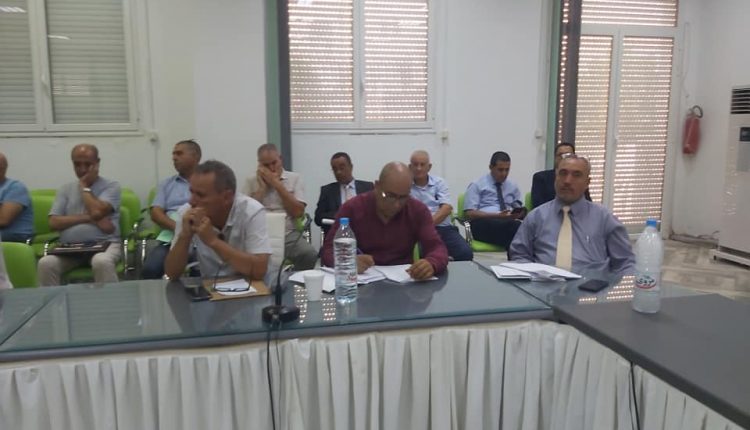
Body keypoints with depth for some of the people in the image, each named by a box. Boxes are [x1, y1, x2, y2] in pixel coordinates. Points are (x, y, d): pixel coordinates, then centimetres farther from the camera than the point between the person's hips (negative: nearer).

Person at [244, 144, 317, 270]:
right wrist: (262, 187, -2)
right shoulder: (251, 182, 12)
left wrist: (277, 184, -5)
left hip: (289, 234, 0)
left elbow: (298, 212, -3)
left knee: (309, 255, -30)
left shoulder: (294, 178, 9)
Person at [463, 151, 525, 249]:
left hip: (509, 223, 4)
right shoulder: (477, 185, 7)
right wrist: (497, 215, -14)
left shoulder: (513, 186, 22)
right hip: (483, 224, -4)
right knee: (514, 226, -37)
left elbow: (520, 210, 20)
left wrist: (518, 214, -7)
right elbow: (469, 213, -3)